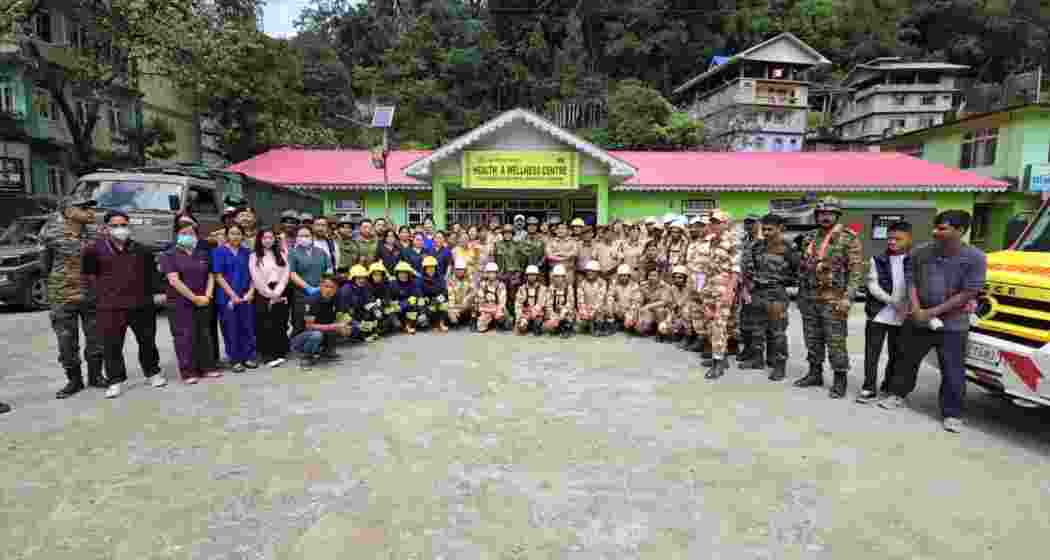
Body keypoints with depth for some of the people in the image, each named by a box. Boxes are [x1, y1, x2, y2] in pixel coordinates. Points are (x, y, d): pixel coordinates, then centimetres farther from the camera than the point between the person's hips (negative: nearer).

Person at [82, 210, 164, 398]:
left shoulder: (142, 250, 7)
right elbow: (89, 273, 8)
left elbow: (151, 272, 19)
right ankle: (115, 381, 12)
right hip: (110, 307, -2)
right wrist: (103, 291, 2)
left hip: (142, 304, 2)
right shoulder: (95, 249, 0)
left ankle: (152, 373, 27)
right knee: (112, 346, 0)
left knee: (147, 341, 12)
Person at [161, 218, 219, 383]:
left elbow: (210, 276, 12)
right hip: (180, 304, -4)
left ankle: (207, 367, 17)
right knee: (184, 338, -2)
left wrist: (207, 296, -4)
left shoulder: (203, 254, 12)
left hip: (203, 302, 4)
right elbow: (174, 281, -12)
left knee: (205, 335, 9)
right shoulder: (169, 255, -2)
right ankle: (188, 372, 3)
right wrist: (194, 298, -14)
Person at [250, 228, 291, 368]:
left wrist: (277, 293, -9)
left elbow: (285, 275, 3)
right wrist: (270, 294, -8)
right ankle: (269, 356, 0)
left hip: (281, 294, 3)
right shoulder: (254, 256, 3)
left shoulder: (281, 254, 12)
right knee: (266, 326, -4)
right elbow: (256, 279, -4)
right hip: (263, 295, -2)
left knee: (280, 324, 3)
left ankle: (280, 353, 11)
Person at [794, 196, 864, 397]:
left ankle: (840, 380, 10)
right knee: (812, 339, 13)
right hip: (809, 298, 6)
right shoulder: (809, 238, 11)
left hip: (833, 299, -6)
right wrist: (801, 295, 16)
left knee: (835, 341, -1)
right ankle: (815, 374, 25)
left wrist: (847, 298, -18)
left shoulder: (848, 238, -6)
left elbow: (856, 270, -10)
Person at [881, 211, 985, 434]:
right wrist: (916, 310, -9)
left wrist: (934, 312, -14)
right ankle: (898, 395, 33)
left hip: (953, 325, -3)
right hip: (917, 321, 3)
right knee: (906, 360, 15)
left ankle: (952, 414, 17)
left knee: (952, 371, 4)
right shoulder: (920, 253, -1)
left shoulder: (975, 257, -10)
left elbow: (968, 293, -11)